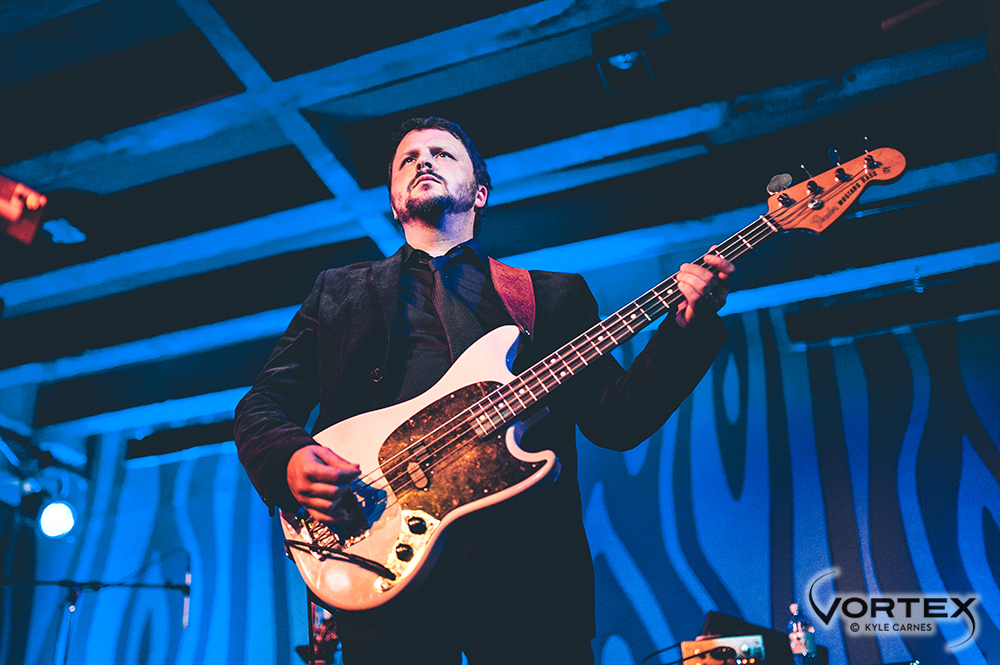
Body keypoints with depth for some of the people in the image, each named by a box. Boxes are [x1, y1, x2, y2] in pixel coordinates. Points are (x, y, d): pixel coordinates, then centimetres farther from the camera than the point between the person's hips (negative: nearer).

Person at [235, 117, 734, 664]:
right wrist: (289, 459, -7)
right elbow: (261, 403, 15)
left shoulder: (553, 295, 18)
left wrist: (687, 328, -5)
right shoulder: (340, 291, 20)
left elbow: (616, 422, 9)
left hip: (524, 550, 0)